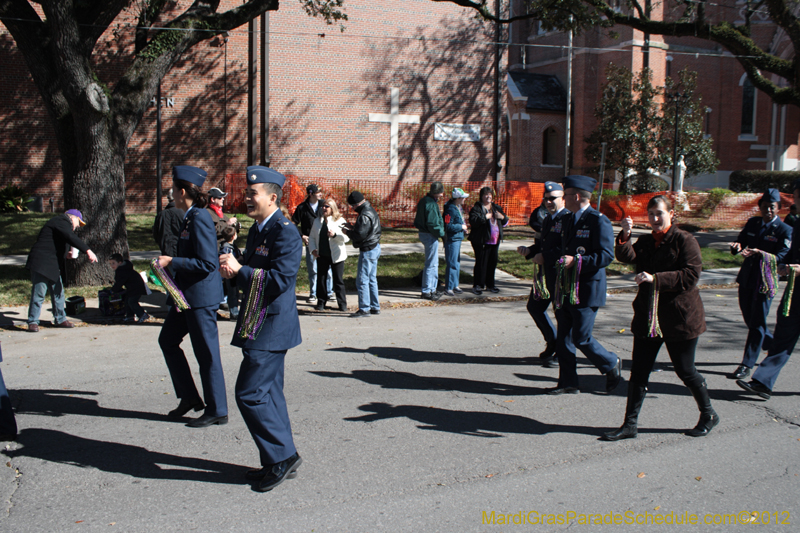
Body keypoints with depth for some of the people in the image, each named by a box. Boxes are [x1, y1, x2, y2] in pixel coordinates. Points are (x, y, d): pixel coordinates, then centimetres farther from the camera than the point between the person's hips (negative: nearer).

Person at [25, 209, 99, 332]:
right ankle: (33, 322, -2)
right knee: (39, 293, -8)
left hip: (53, 266, 11)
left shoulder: (61, 223, 24)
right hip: (41, 263, -11)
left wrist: (66, 255, 15)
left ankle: (60, 319, 19)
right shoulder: (61, 222, -9)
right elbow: (71, 238, -27)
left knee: (58, 292, 11)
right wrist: (87, 251, -34)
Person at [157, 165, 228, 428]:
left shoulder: (199, 219, -19)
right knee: (168, 340, 17)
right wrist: (171, 262, 13)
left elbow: (207, 263, -23)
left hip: (201, 296, -11)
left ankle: (217, 411, 11)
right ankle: (189, 397, 26)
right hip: (187, 295, 11)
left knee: (206, 353, -1)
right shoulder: (190, 217, 11)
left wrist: (171, 261, -19)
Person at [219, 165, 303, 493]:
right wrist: (232, 269, 0)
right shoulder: (257, 229, 15)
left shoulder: (285, 232, -16)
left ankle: (282, 456, 5)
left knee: (250, 393, -8)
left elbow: (280, 280, -24)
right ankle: (281, 461, 25)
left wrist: (239, 270, -20)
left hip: (272, 326, -10)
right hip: (259, 325, 10)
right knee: (268, 393, 14)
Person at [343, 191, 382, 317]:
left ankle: (364, 309, -2)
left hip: (367, 250, -11)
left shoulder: (364, 215, -21)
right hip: (375, 247, 11)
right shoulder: (371, 210, 12)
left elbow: (359, 235, -25)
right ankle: (375, 307, 22)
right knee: (372, 279, 16)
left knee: (362, 280, -5)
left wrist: (347, 231, -8)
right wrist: (353, 227, 10)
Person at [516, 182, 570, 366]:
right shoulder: (547, 219, 16)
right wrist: (529, 251, 2)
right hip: (545, 272, 10)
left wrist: (545, 257, -23)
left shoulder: (568, 219, -15)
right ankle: (553, 343, 32)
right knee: (534, 306, 16)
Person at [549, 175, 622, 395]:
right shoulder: (568, 220, 15)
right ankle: (568, 383, 19)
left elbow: (606, 256, -19)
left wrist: (576, 260, -26)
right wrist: (545, 258, 20)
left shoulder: (599, 221, -12)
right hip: (566, 290, 8)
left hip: (587, 290, -8)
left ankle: (612, 365, 22)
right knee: (563, 338, 9)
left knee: (581, 338, -4)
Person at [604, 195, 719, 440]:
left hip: (679, 317, -5)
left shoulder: (684, 240, -6)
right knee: (639, 372, 3)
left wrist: (655, 278, -24)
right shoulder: (645, 241, 10)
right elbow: (626, 256, -9)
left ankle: (708, 415, 30)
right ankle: (630, 424, 9)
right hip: (647, 318, 5)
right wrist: (625, 236, -26)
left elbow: (690, 275, -16)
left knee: (685, 370, 6)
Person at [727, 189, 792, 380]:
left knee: (757, 323, -4)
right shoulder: (753, 223, 10)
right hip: (746, 278, 6)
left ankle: (746, 366, 0)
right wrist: (737, 246, -17)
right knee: (749, 319, 14)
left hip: (765, 281, -6)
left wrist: (760, 253, -32)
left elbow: (781, 258, -15)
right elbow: (740, 241, 8)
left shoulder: (784, 230, -6)